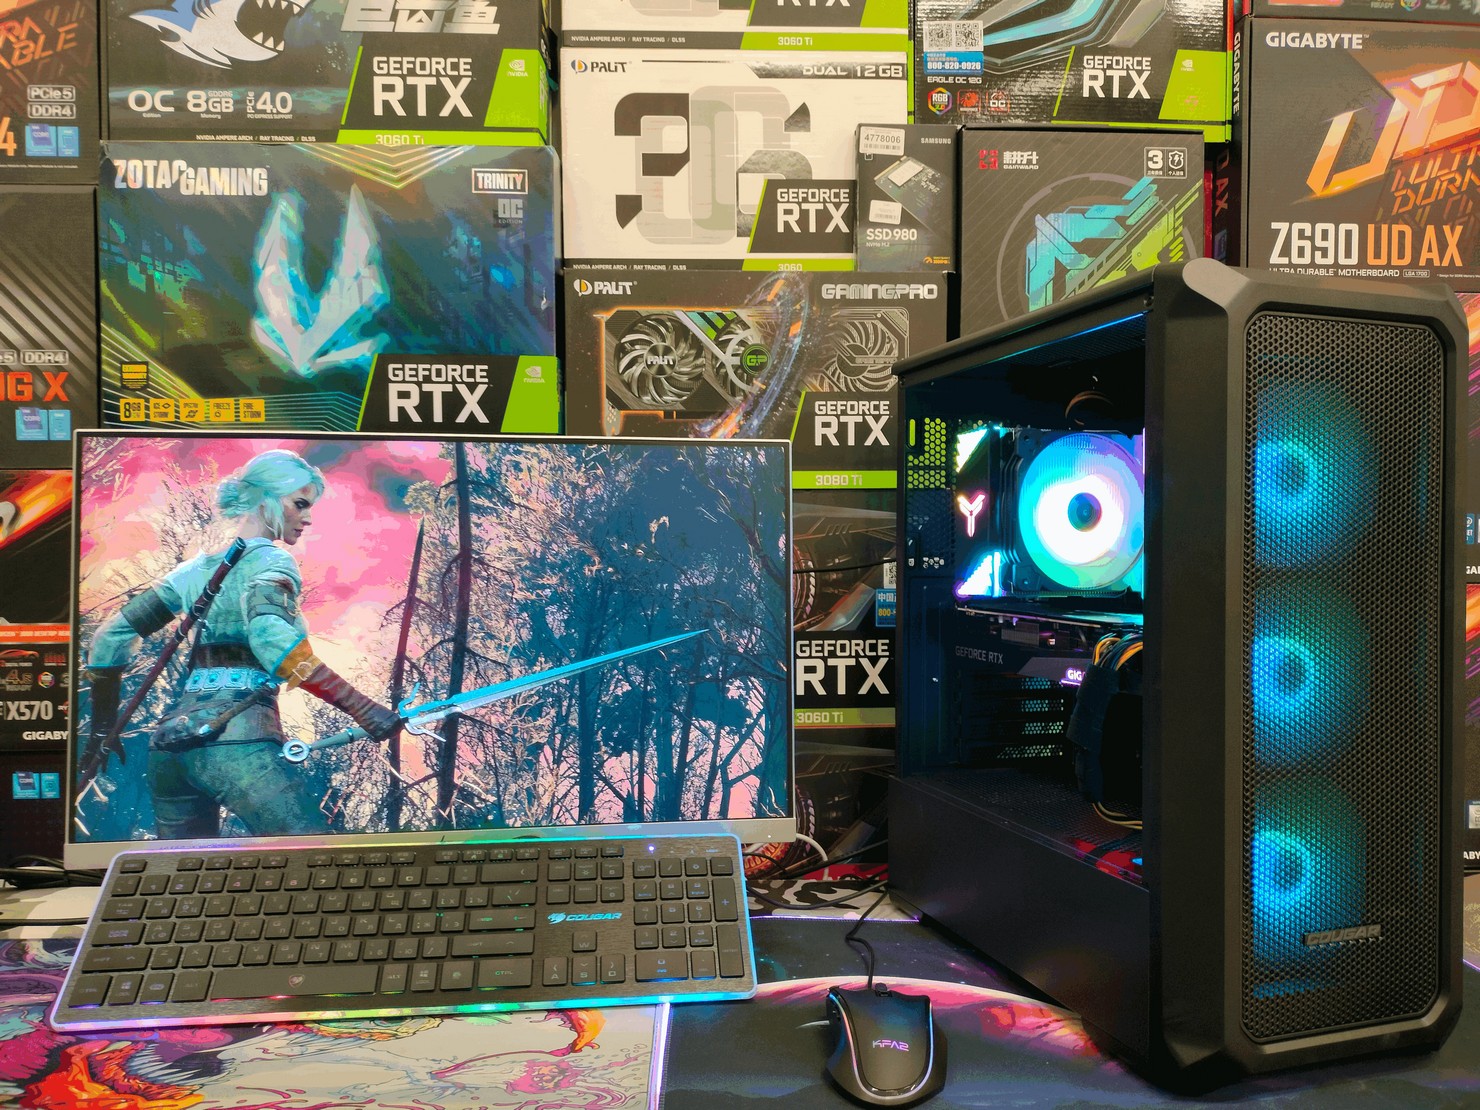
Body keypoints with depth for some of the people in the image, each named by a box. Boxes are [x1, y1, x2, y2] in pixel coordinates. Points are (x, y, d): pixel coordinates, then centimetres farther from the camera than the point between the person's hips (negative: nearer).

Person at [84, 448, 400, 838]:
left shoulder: (197, 567, 17)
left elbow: (112, 635, 19)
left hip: (169, 742, 8)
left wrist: (104, 725, 27)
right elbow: (268, 634, -23)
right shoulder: (271, 560, -4)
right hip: (236, 740, -8)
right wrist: (360, 707, -29)